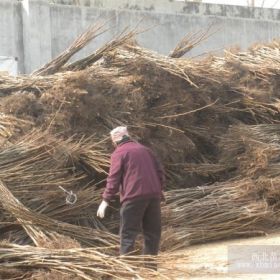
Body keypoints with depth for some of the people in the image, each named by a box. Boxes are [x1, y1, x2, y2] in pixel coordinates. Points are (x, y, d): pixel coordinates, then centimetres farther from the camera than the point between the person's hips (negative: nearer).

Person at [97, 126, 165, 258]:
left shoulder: (119, 153, 0)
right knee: (152, 231, 12)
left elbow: (114, 178, -7)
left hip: (134, 196, -6)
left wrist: (106, 200, -7)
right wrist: (159, 189, 26)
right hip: (154, 195, 6)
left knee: (128, 232, -2)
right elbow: (160, 170, 18)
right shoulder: (144, 149, 18)